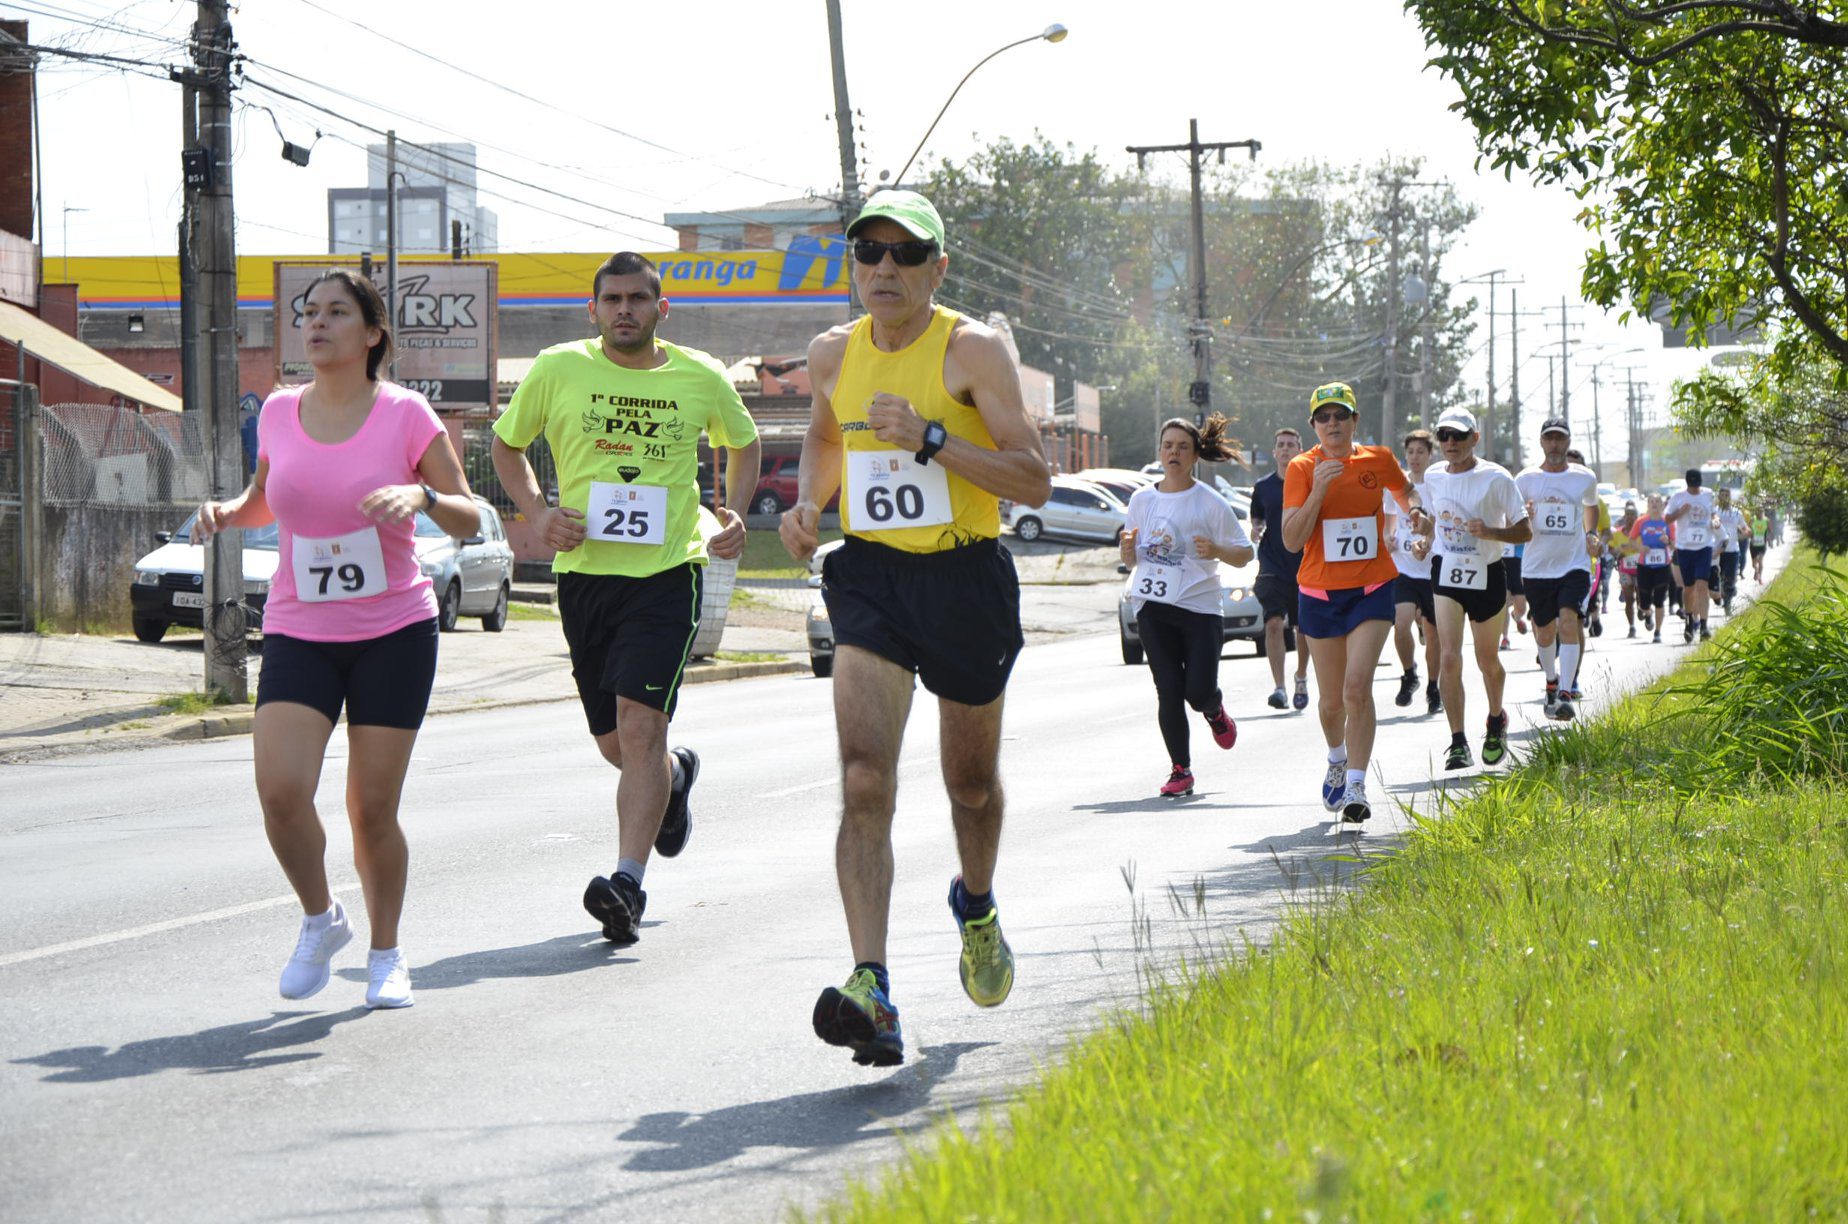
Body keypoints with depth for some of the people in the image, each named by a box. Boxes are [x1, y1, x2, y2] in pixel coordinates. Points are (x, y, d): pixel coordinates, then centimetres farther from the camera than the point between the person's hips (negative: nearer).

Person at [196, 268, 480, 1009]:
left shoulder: (405, 415, -5)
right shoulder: (279, 413, 4)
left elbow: (469, 519, -3)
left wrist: (422, 496, -23)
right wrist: (225, 512, -1)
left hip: (395, 630, -2)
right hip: (298, 635, 2)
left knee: (372, 809, -1)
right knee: (280, 790, -17)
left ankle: (386, 954, 22)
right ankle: (320, 921, 9)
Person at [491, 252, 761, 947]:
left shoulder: (701, 379, 3)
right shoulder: (558, 370, 1)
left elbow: (743, 444, 22)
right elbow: (507, 446, 15)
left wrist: (733, 516, 5)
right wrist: (537, 513, -2)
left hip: (668, 571, -2)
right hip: (584, 571, 2)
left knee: (638, 724, -19)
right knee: (613, 742, 11)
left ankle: (628, 880, -22)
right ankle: (674, 776, 46)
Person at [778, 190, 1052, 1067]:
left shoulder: (974, 351, -9)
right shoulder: (834, 355, 5)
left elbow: (1035, 480, -15)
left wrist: (930, 438, -25)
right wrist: (809, 503, 7)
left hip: (966, 577, -2)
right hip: (870, 577, 2)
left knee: (972, 783, 16)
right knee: (865, 781, -17)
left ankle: (976, 906, 50)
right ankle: (871, 992, -26)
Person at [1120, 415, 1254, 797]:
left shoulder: (1209, 503, -2)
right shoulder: (1142, 499, 9)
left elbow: (1244, 554, 0)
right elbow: (1130, 559, 16)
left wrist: (1216, 550, -19)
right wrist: (1128, 549, -7)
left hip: (1199, 605, -3)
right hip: (1152, 605, 3)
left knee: (1199, 691, -10)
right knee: (1168, 691, -3)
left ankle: (1215, 711, 28)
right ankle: (1180, 770, 7)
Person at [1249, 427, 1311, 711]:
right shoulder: (1263, 487, 5)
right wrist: (1256, 530, -7)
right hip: (1273, 567, 0)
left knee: (1304, 628, 10)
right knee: (1274, 624, -15)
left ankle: (1301, 678, 33)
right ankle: (1279, 687, -18)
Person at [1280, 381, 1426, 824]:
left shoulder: (1378, 459, 2)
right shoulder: (1302, 468, -4)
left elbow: (1404, 490, 25)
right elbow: (1291, 539, -13)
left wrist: (1415, 510, 3)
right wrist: (1319, 489, -23)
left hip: (1371, 590, 0)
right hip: (1320, 592, 0)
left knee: (1357, 688, -17)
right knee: (1331, 700, 9)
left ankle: (1356, 787, -17)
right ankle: (1337, 761, 41)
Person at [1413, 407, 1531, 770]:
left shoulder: (1496, 478, -11)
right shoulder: (1433, 477, 3)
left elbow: (1524, 532, -8)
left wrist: (1489, 532, -26)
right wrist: (1427, 540, 3)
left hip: (1487, 576, -2)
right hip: (1446, 574, 2)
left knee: (1487, 660, 12)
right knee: (1450, 658, -13)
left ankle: (1496, 721, 41)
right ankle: (1457, 743, -13)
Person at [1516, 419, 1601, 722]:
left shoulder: (1585, 478, 3)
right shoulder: (1526, 479, 1)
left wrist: (1592, 535, 8)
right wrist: (1524, 519, -17)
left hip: (1574, 565, -1)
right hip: (1536, 568, 1)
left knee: (1569, 621, -21)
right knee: (1545, 631, 12)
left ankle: (1566, 695, -23)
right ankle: (1552, 681, 40)